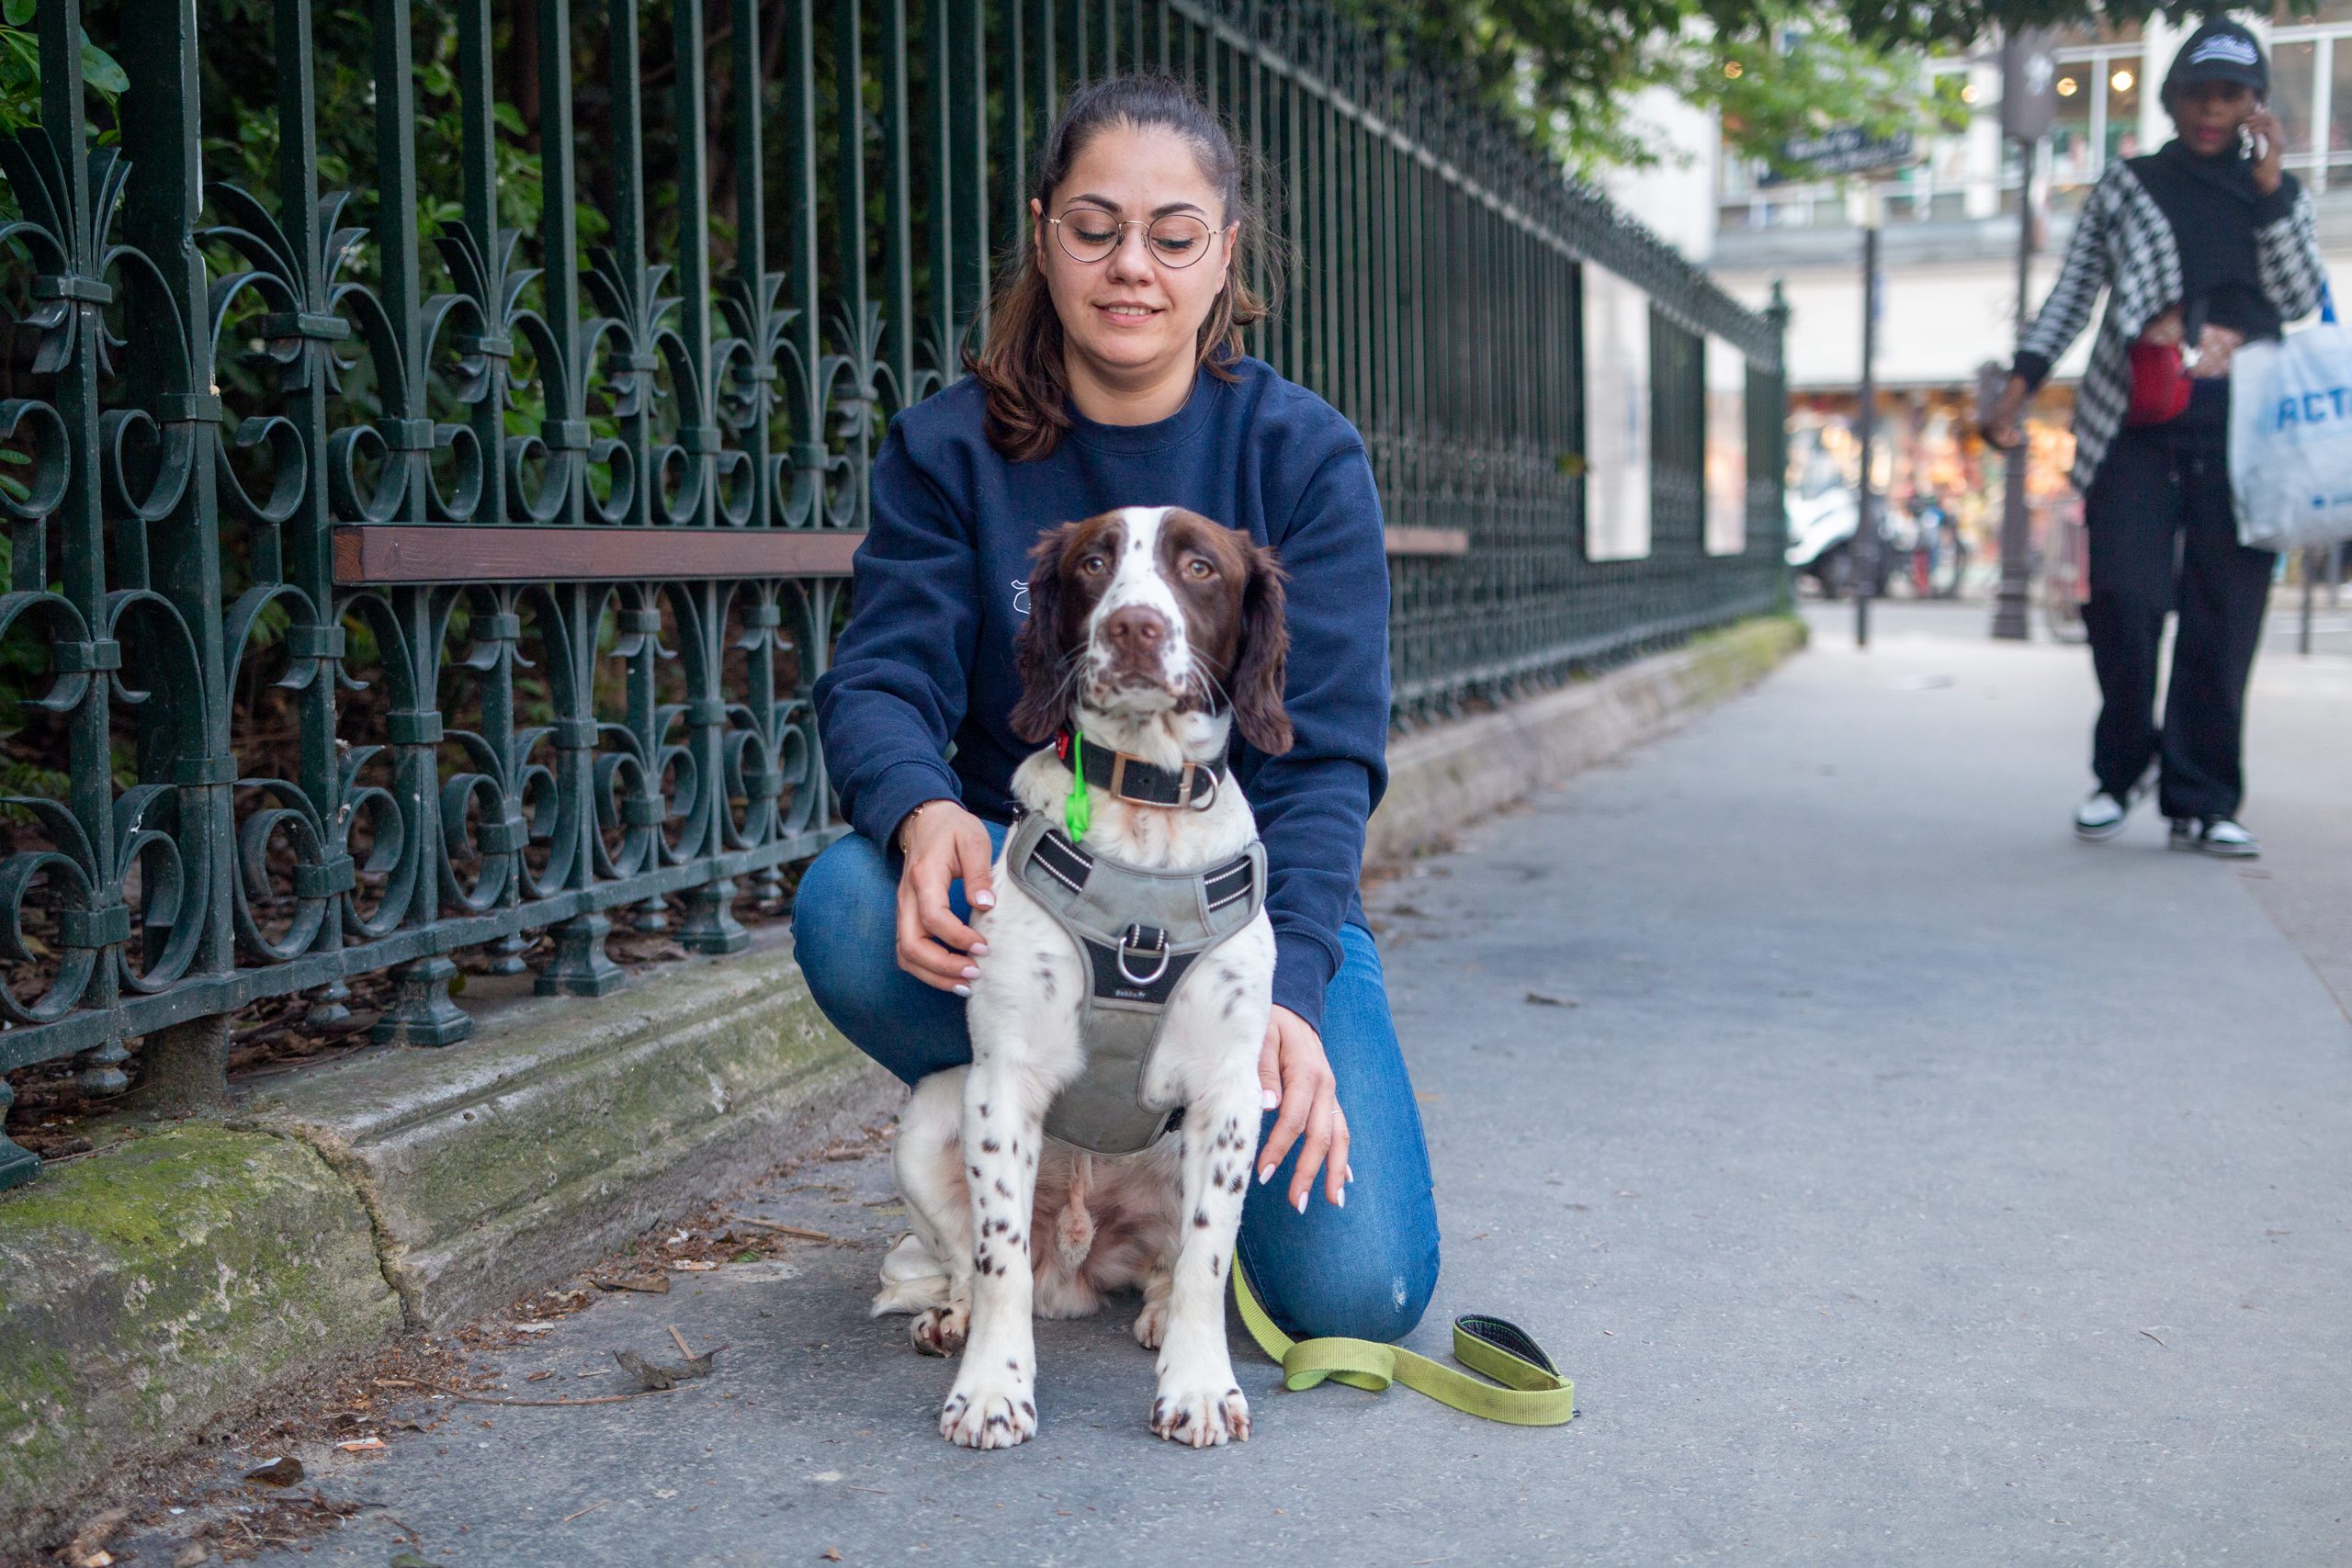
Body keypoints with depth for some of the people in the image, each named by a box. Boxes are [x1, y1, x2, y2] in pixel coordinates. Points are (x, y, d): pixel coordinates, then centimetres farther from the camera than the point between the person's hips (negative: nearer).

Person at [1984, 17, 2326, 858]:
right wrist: (2022, 381, -2)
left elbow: (2302, 299, 3)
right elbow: (2072, 295, 11)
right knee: (2122, 592, -13)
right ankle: (2122, 768, 9)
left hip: (2237, 425, 1)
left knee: (2223, 615, -3)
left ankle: (2202, 802, 3)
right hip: (2136, 419, -1)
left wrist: (2270, 186, -2)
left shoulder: (2277, 195, 16)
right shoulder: (2126, 186, 14)